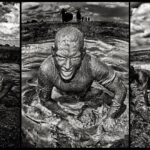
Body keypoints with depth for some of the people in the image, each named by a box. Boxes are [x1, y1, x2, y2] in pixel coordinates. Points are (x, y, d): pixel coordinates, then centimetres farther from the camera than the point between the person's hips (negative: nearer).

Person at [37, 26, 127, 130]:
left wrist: (110, 117, -20)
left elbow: (121, 90, -30)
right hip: (64, 95, 1)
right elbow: (45, 100, -21)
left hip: (88, 93, -1)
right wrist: (67, 117, -14)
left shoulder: (93, 65, -47)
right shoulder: (46, 69, -43)